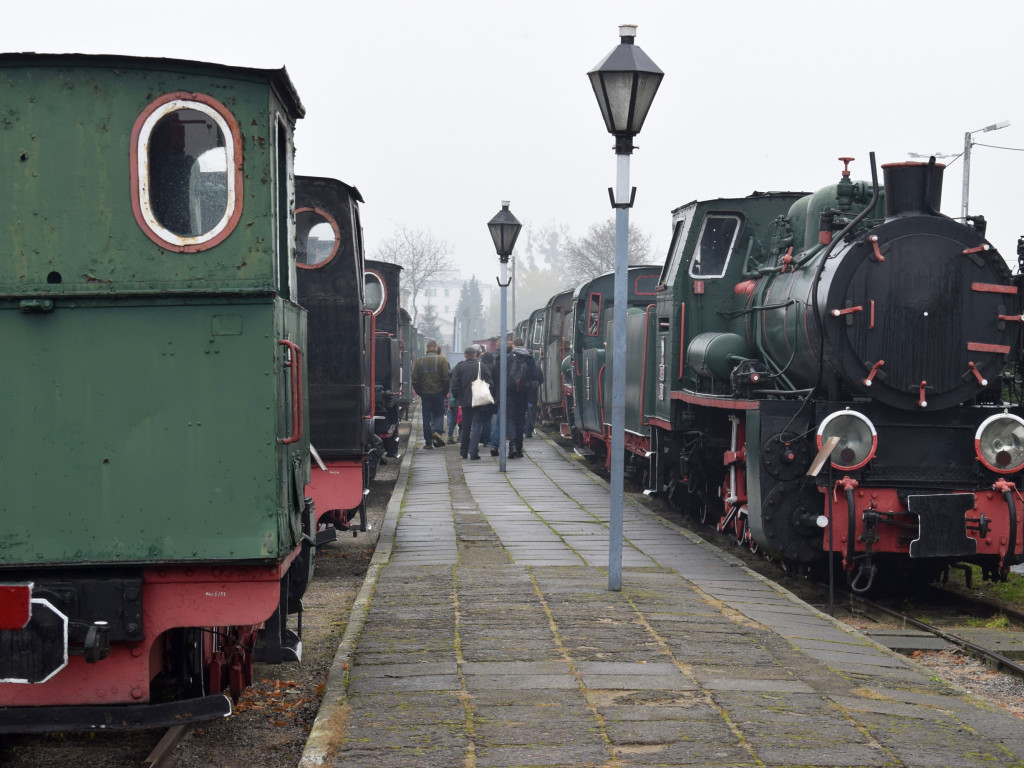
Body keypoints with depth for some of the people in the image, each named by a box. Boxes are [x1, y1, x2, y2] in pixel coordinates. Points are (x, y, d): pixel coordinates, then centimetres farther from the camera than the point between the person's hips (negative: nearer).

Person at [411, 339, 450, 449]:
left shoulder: (420, 361, 2)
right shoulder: (442, 359, -5)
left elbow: (415, 379, 3)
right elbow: (446, 377, -8)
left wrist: (419, 392, 12)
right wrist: (445, 392, 4)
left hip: (425, 393, 2)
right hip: (438, 392, -2)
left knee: (426, 417, 6)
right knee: (439, 414, 11)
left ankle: (428, 442, 6)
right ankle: (437, 431, -16)